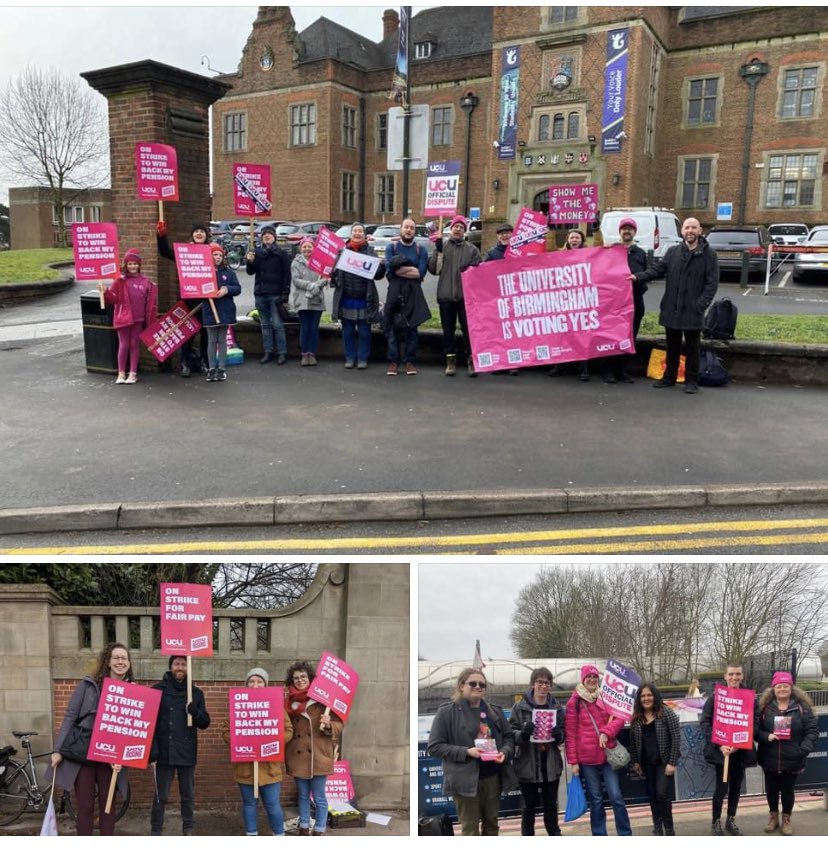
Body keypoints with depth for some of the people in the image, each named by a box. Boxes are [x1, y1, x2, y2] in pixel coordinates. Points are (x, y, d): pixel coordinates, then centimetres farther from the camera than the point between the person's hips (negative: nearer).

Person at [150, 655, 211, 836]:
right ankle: (156, 832, 16)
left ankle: (188, 830, 23)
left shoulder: (196, 692, 7)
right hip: (165, 752, -2)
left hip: (187, 753, 3)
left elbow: (205, 723, 7)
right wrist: (152, 750, -11)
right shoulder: (158, 690, -1)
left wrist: (195, 712, -14)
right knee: (161, 796, 3)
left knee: (188, 795, 11)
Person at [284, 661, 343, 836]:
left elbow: (339, 724, -6)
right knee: (303, 795, 17)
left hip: (318, 756, -4)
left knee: (319, 798, 4)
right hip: (298, 756, 4)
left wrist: (328, 725, -26)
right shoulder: (289, 700, 4)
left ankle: (319, 832, 17)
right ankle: (304, 829, 29)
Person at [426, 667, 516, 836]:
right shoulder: (447, 711, -7)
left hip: (493, 777, 5)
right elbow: (434, 747, -10)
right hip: (466, 780, -5)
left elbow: (509, 736, 14)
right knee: (470, 829, 3)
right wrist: (466, 752, -20)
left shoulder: (495, 711, 10)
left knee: (491, 824, 17)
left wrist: (504, 752, -9)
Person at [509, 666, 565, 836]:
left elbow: (562, 736, 10)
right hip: (528, 764, -3)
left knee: (551, 804, 17)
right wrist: (522, 734, -27)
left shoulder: (557, 707, 2)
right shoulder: (520, 707, -7)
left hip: (551, 764, 3)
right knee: (529, 806, 9)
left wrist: (559, 735, -13)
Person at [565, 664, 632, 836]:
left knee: (616, 796, 0)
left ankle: (626, 834, 12)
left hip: (608, 754, 2)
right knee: (595, 799, 7)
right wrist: (573, 761, -4)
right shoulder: (574, 702, -1)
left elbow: (619, 718, 3)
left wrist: (606, 732, -16)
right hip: (586, 758, -2)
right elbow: (570, 733, -1)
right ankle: (599, 836, 17)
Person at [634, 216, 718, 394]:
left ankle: (691, 381, 13)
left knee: (692, 347, 5)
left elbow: (712, 282, -5)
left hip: (693, 310, -3)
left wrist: (701, 304, -15)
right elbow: (658, 269, 4)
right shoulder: (673, 251, 9)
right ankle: (669, 377, 25)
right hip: (671, 308, 3)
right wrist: (638, 276, -12)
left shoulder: (708, 254, -2)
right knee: (672, 346, 14)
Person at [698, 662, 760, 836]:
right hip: (721, 750, -3)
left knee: (736, 786, 14)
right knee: (722, 787, -2)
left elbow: (755, 723, -4)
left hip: (741, 750, 3)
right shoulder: (715, 697, -8)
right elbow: (705, 722, -10)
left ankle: (730, 820, 30)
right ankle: (716, 823, 14)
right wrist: (719, 745, -19)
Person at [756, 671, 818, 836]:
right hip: (770, 759, 1)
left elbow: (812, 730, -6)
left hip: (792, 760, -1)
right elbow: (755, 729, 0)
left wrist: (804, 749, -17)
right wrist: (766, 737, -20)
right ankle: (773, 817, 35)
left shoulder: (802, 707, -4)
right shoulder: (765, 707, -1)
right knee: (771, 790, 14)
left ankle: (786, 819, 33)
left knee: (788, 791, 12)